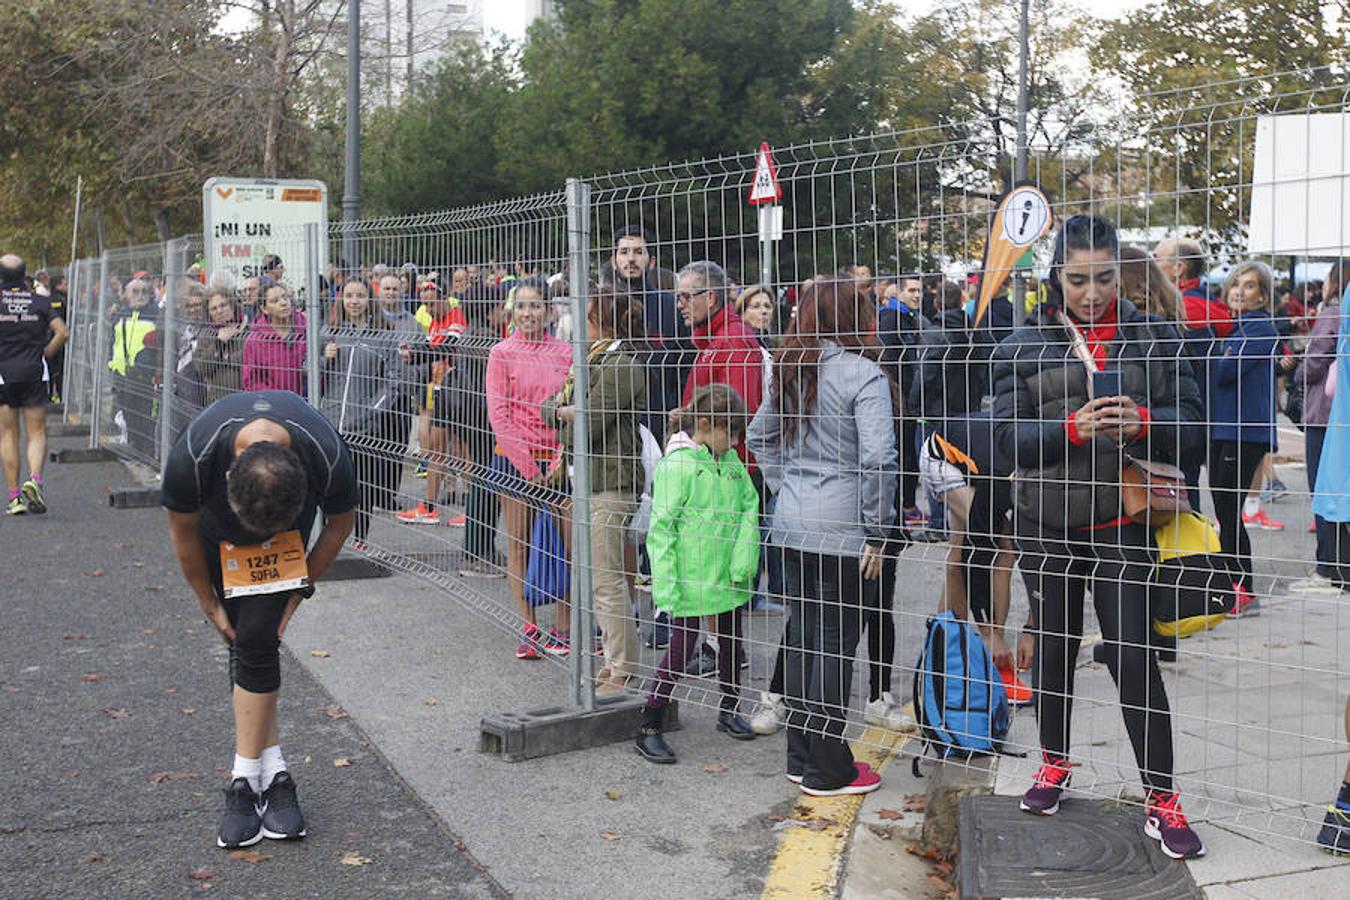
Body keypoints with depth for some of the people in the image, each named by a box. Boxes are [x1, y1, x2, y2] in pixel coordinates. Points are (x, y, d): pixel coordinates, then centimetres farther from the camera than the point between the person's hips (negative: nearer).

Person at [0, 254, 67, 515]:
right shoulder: (40, 301, 3)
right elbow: (62, 332, -6)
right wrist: (44, 354, 6)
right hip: (34, 373, 1)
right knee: (36, 432, 6)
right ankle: (35, 479, -19)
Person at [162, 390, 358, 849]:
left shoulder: (328, 459, -38)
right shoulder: (192, 458, -39)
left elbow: (340, 523, -13)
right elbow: (183, 532, -15)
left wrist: (298, 592, -7)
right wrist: (209, 604, -5)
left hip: (290, 523, -1)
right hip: (217, 527, 1)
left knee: (258, 640, -13)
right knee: (243, 643, -3)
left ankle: (246, 782, -6)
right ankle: (274, 773, 7)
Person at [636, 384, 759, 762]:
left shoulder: (731, 461, 5)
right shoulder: (677, 465, -15)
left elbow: (750, 507, 6)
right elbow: (661, 528, -16)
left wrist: (744, 558, -7)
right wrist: (665, 584, -20)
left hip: (728, 576, 7)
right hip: (690, 581, -7)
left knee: (731, 643, 18)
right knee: (680, 648, -3)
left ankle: (729, 711, 38)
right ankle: (649, 728, 6)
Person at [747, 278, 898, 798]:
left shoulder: (791, 371, 9)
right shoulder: (864, 375, -12)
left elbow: (760, 435, 20)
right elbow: (878, 457, -19)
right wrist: (877, 532, -11)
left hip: (793, 523, 7)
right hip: (840, 528, -6)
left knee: (802, 637, 13)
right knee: (835, 643, 1)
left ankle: (801, 757, 23)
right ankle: (826, 770, 8)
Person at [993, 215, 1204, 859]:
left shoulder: (1154, 338, 3)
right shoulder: (1023, 346, 1)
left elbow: (1188, 417, -2)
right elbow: (1009, 435, -6)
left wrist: (1142, 422, -22)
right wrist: (1072, 428, -23)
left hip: (1122, 525, -1)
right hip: (1046, 524, 1)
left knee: (1134, 657, -5)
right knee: (1054, 646, 16)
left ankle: (1161, 800, 5)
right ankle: (1054, 762, 37)